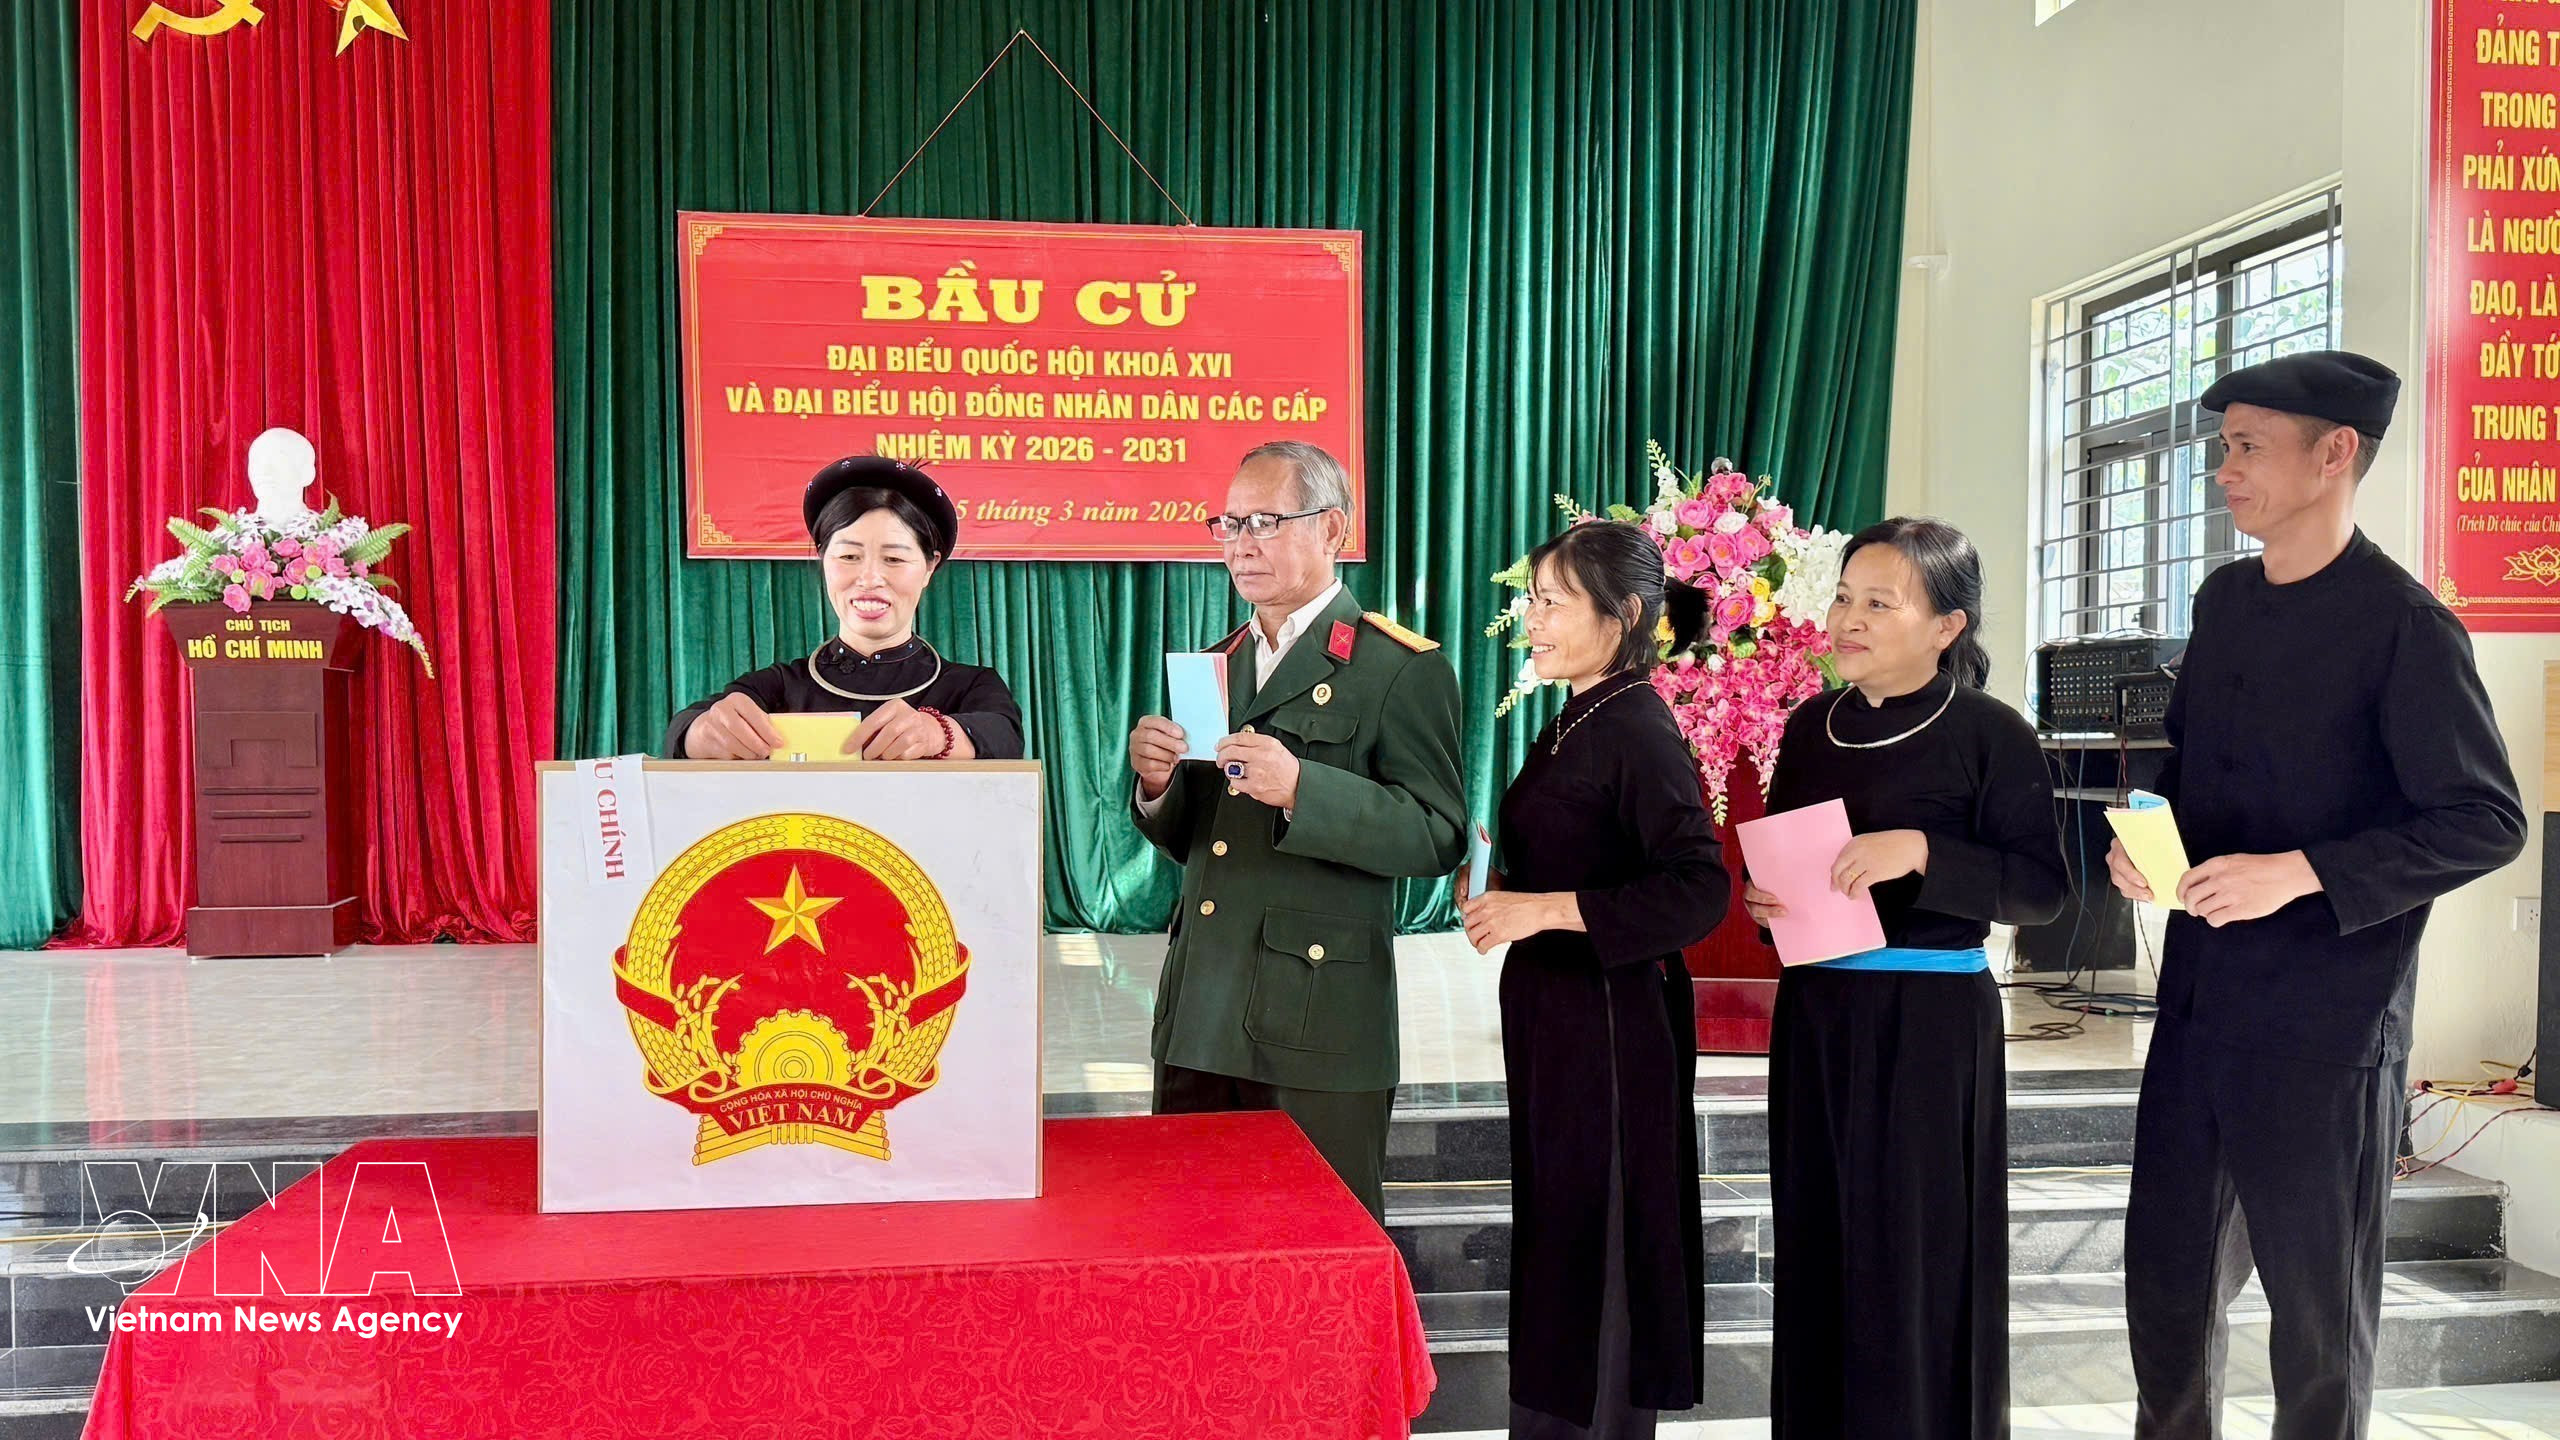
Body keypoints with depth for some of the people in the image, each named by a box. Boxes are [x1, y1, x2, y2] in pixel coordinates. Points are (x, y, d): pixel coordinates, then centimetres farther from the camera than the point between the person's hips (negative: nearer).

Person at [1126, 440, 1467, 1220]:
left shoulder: (1402, 668, -6)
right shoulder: (1215, 664, 16)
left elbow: (1438, 836, -14)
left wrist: (1301, 788, -26)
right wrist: (1157, 784, -3)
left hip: (1319, 1026, -6)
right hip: (1199, 1021, 6)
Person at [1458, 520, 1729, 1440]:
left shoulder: (1640, 734, -16)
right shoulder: (1570, 726, 11)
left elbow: (1699, 890, -24)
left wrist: (1543, 908, -23)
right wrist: (1501, 889, 5)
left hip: (1611, 1016, -9)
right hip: (1554, 1007, 9)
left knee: (1598, 1239, 2)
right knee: (1554, 1229, 16)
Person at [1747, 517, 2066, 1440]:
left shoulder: (1990, 734, -8)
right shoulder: (1812, 727, 9)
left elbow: (2043, 889, -12)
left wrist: (1923, 854, -23)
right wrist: (1758, 900, -2)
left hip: (1928, 1023, -5)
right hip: (1814, 1015, 6)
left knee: (1917, 1259, 2)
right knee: (1817, 1250, 12)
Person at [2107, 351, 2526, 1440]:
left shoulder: (2403, 625, -13)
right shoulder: (2223, 601, 9)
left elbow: (2485, 821, -14)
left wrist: (2299, 873, -21)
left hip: (2327, 1020, -7)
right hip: (2199, 997, 7)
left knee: (2319, 1307, 9)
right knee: (2168, 1276, 16)